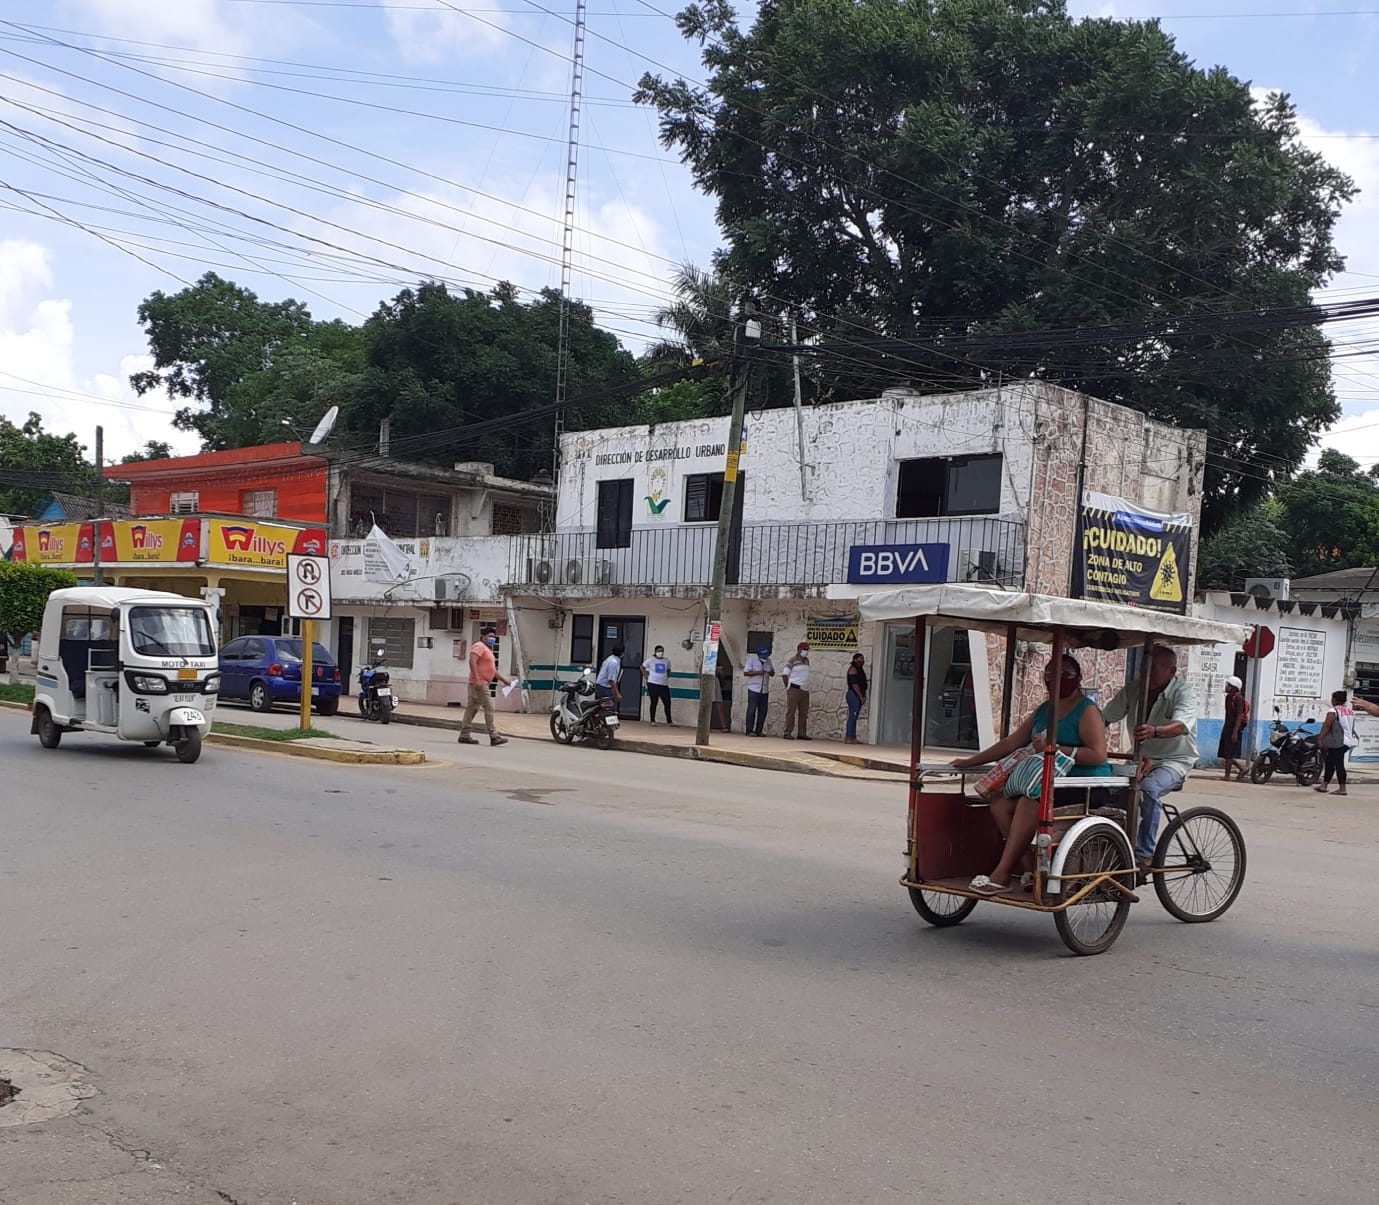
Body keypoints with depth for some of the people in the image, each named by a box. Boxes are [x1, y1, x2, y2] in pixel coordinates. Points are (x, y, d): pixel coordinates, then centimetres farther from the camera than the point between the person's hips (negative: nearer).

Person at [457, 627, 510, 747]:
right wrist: (477, 679, -29)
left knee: (472, 708, 10)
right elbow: (472, 661, -22)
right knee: (489, 708, -11)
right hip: (479, 683, -10)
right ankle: (493, 736, -12)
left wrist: (504, 680, 26)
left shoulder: (488, 650, 24)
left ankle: (464, 735, 12)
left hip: (482, 683, 10)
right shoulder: (480, 646, -8)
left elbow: (493, 669, 30)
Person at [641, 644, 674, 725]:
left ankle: (669, 722, 8)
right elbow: (642, 667, 6)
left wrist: (667, 677, 10)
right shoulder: (650, 660, -2)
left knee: (667, 703, 1)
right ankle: (652, 721, 9)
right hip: (653, 684, -4)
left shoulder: (666, 661, 8)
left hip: (664, 685, 4)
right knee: (654, 702, 1)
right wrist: (646, 677, 0)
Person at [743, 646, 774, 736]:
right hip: (754, 689, -5)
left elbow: (773, 674, 16)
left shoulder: (769, 661, 10)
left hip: (765, 690, 5)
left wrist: (771, 672, -8)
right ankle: (749, 731, -4)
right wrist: (758, 672, -18)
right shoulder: (752, 659, -4)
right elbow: (745, 673, -9)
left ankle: (758, 731, 9)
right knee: (752, 710, -7)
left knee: (762, 711, 3)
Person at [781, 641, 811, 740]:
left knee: (804, 713, 7)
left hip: (805, 690, 7)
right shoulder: (792, 661, -6)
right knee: (791, 711, -5)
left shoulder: (806, 661, 15)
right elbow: (784, 675, -7)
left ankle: (802, 733, 12)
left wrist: (805, 686, 13)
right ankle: (788, 733, -3)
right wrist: (788, 687, -7)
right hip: (794, 689, -7)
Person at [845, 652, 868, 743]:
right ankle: (849, 738, -13)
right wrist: (861, 696, -18)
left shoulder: (860, 669, 20)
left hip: (858, 696, 10)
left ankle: (852, 737, 10)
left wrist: (864, 695, 13)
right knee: (852, 716, -11)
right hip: (853, 695, -10)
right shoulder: (853, 669, -10)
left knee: (854, 717, 9)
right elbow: (854, 684, -18)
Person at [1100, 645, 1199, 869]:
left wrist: (1154, 731, -53)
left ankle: (1144, 853, -29)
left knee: (1149, 788, -35)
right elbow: (1104, 717, -1)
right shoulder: (1133, 689, 0)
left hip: (1174, 760, -5)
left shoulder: (1184, 692, -14)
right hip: (1141, 758, 5)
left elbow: (1181, 725, -33)